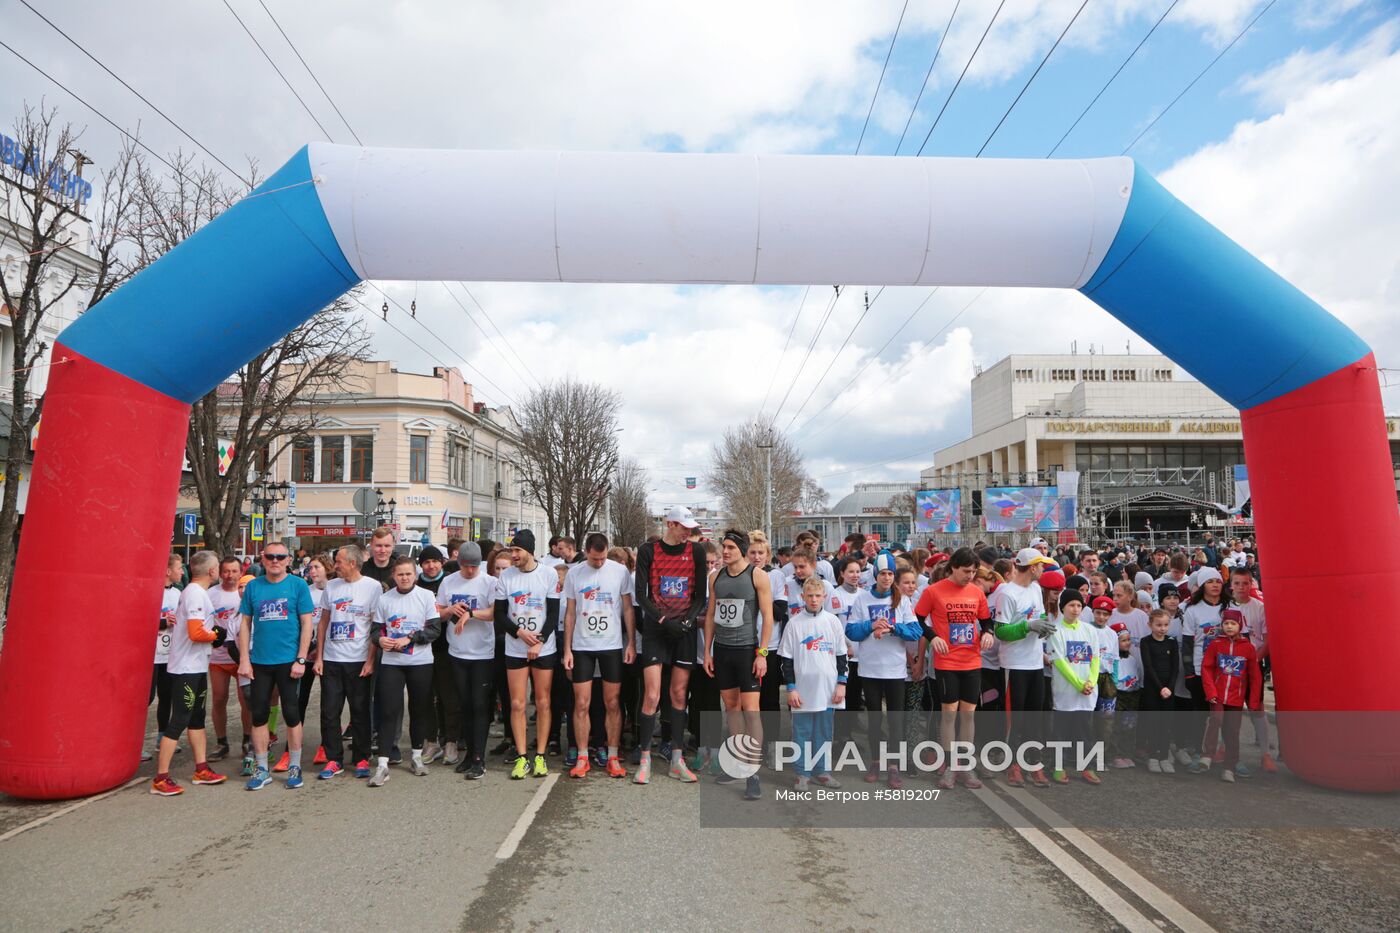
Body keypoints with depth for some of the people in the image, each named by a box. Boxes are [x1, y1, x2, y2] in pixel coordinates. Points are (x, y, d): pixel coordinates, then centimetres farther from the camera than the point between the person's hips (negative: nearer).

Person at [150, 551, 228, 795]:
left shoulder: (193, 591, 12)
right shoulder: (196, 594, -18)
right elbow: (196, 633, -26)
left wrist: (213, 631, 6)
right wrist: (217, 635, -10)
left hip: (196, 667, 10)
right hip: (186, 668, -10)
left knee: (197, 718, 15)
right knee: (179, 721, -6)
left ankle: (201, 770, 24)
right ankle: (161, 779, 1)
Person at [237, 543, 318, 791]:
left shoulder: (298, 585, -3)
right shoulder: (253, 586, 5)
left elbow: (307, 623, -4)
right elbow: (245, 623, 8)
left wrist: (301, 659, -10)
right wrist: (244, 659, 0)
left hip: (288, 661, -3)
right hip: (259, 661, 3)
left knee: (291, 714, 4)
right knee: (258, 714, 7)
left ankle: (294, 766, 18)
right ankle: (262, 769, 19)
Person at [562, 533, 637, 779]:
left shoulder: (620, 571, -2)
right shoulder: (574, 573, 1)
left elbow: (628, 609, 3)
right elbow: (570, 613, 5)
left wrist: (631, 643, -2)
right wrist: (567, 649, 2)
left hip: (612, 646, 0)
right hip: (581, 647, 1)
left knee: (613, 704, 5)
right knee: (581, 704, 2)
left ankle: (613, 757, 16)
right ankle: (583, 758, 13)